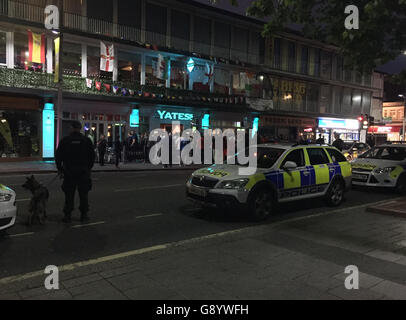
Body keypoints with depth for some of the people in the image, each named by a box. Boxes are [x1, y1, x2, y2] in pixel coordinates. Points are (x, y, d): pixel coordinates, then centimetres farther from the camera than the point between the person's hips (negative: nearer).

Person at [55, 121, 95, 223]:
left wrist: (60, 169, 10)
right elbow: (92, 155, 5)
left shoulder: (65, 140, -1)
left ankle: (67, 215, 10)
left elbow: (58, 156, 1)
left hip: (69, 171, 0)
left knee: (69, 194, 6)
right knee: (84, 194, 8)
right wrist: (89, 168, 15)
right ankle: (84, 215, 12)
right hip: (84, 171, 1)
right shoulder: (86, 140, 1)